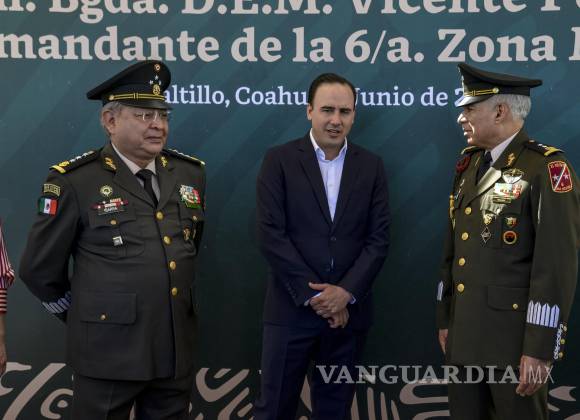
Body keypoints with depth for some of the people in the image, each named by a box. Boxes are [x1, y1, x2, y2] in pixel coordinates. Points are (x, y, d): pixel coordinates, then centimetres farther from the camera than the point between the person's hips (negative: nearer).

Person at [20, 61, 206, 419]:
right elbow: (40, 269, -2)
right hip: (108, 351, -4)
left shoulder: (190, 173, 6)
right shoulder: (74, 181, -9)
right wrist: (86, 318, 7)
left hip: (176, 350, 5)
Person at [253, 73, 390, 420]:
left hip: (348, 310, 3)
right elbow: (270, 234, -9)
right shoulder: (279, 160, -2)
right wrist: (313, 294, -12)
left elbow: (378, 238, 1)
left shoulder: (371, 166, 6)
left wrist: (345, 293, -11)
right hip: (292, 308, -2)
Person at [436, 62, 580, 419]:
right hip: (464, 335, 7)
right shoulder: (469, 165, 12)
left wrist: (540, 349, -18)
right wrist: (445, 318, 15)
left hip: (514, 338, -7)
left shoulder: (547, 168, -11)